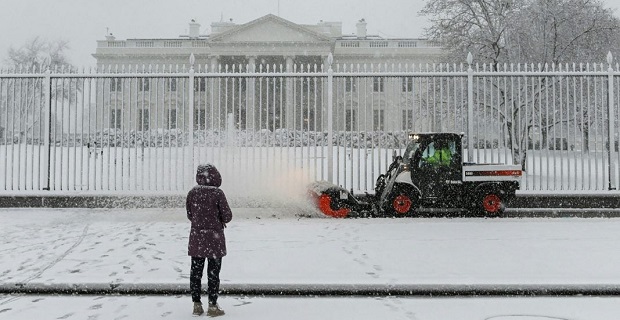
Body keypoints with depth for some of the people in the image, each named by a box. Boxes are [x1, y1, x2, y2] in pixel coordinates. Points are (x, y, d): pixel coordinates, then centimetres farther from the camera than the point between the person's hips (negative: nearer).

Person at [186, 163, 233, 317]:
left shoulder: (192, 193, -2)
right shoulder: (217, 193, -14)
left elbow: (190, 215, 7)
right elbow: (227, 216, -11)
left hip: (196, 238, 4)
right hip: (214, 238, -4)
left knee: (195, 272, 13)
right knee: (213, 273, 6)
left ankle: (196, 304, 18)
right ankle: (212, 306, 9)